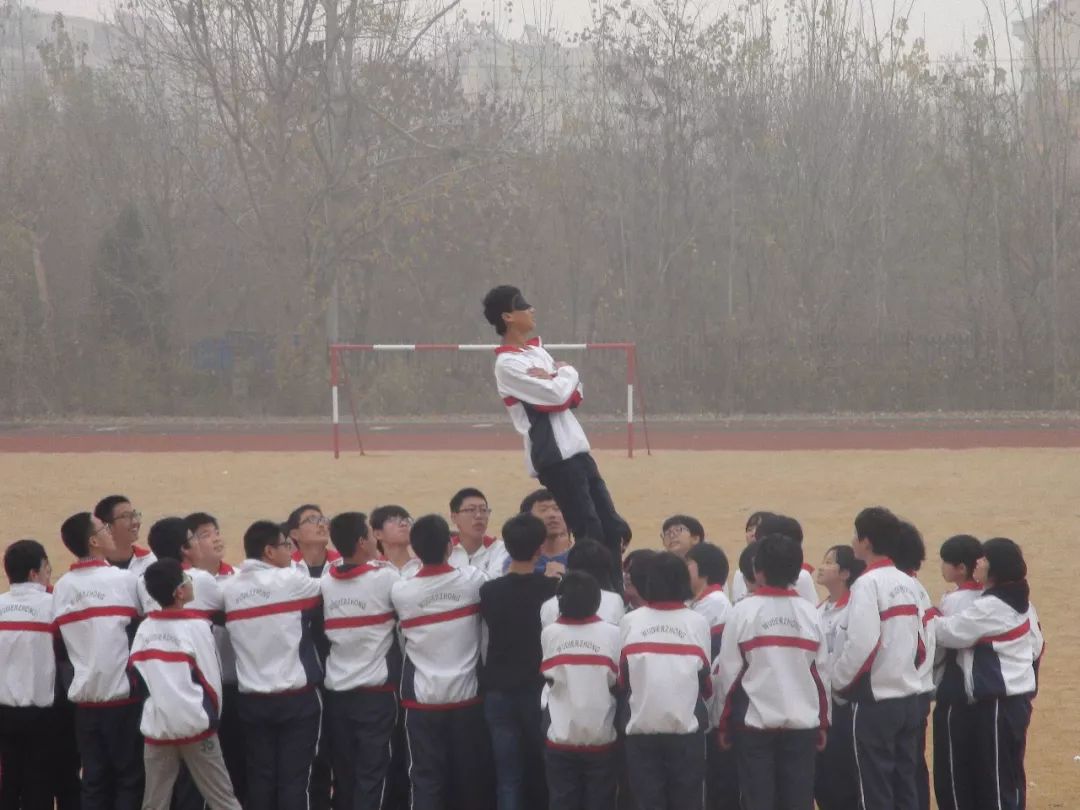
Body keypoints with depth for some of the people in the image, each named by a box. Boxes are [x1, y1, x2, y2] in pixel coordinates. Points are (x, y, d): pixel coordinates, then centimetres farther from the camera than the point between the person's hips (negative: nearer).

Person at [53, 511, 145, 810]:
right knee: (129, 778, 3)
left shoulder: (62, 588, 5)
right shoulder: (125, 580, -8)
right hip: (122, 696, -4)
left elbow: (63, 642, 13)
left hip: (85, 698, 4)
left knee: (94, 780, 7)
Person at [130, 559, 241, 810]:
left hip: (157, 728, 4)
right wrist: (212, 717, 8)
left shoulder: (144, 629, 2)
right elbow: (211, 680, -7)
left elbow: (138, 675, 4)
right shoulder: (196, 626, -10)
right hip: (194, 727, -4)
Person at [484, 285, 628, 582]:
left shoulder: (536, 351, 17)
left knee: (612, 529, 7)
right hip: (554, 457, -9)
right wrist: (565, 374, 2)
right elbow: (557, 396, -19)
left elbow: (575, 396, 15)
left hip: (576, 449, 9)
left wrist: (557, 377, -6)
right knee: (590, 535, -9)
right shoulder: (508, 364, -11)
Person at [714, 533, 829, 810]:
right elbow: (821, 674, 7)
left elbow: (729, 674, -5)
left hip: (755, 723, -3)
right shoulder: (809, 613, 3)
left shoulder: (743, 612, -7)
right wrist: (822, 724, 17)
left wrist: (725, 724, 6)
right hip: (802, 722, 3)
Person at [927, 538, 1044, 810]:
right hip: (1018, 698, 10)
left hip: (998, 703, -10)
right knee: (1009, 777, 12)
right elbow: (1036, 646, 18)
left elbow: (948, 632, -10)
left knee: (998, 779, -7)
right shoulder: (1021, 602, 12)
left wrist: (925, 619, 6)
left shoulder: (990, 608, -17)